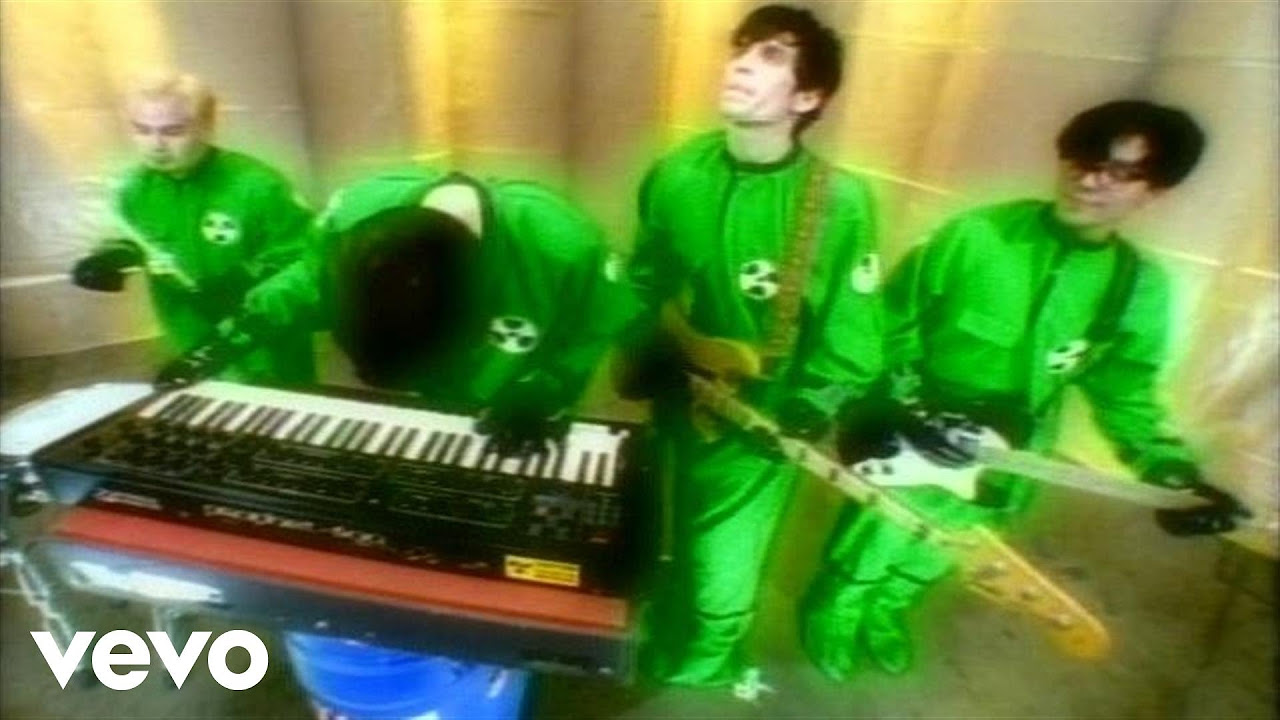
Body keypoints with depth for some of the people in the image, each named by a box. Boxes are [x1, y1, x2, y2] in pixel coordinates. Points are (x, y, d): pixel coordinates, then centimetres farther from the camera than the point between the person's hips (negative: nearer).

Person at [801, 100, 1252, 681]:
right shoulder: (975, 235, -19)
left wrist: (1171, 471, -7)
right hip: (906, 447, -4)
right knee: (860, 561, 17)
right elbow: (892, 324, -13)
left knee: (921, 566, 28)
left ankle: (884, 613, 59)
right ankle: (833, 621, 49)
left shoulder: (1139, 289, -6)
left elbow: (1124, 392, 4)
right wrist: (909, 404, -21)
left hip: (998, 470, 4)